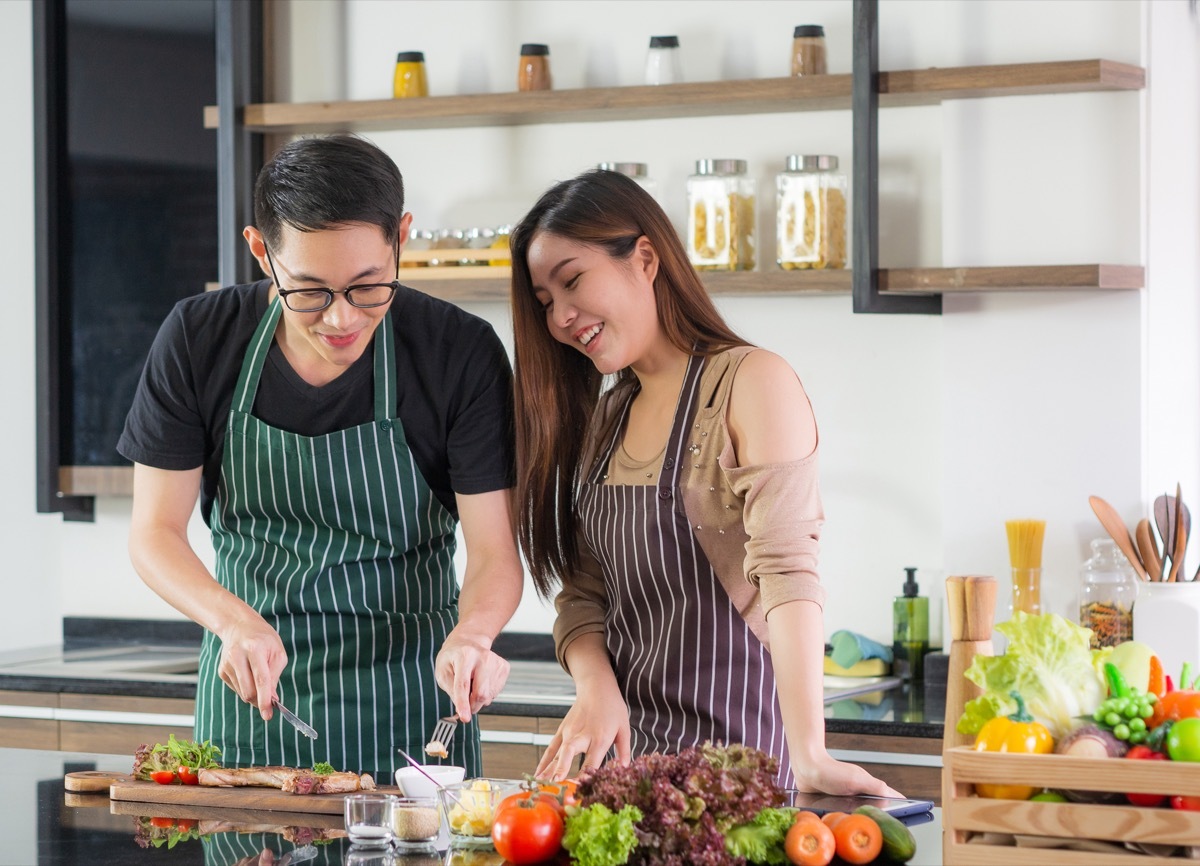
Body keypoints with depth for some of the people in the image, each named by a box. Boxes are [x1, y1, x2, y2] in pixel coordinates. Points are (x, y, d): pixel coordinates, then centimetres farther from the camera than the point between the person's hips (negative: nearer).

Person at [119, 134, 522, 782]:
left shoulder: (462, 353, -14)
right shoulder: (198, 340, -10)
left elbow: (493, 552, -14)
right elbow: (154, 533, -7)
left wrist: (471, 634, -36)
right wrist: (235, 622, -26)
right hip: (247, 692, 1)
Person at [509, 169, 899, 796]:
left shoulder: (751, 384, -7)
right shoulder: (603, 416, 15)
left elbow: (786, 569, -20)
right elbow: (582, 596, 12)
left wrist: (809, 754, -30)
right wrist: (595, 688, -10)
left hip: (735, 744, -6)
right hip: (625, 747, 6)